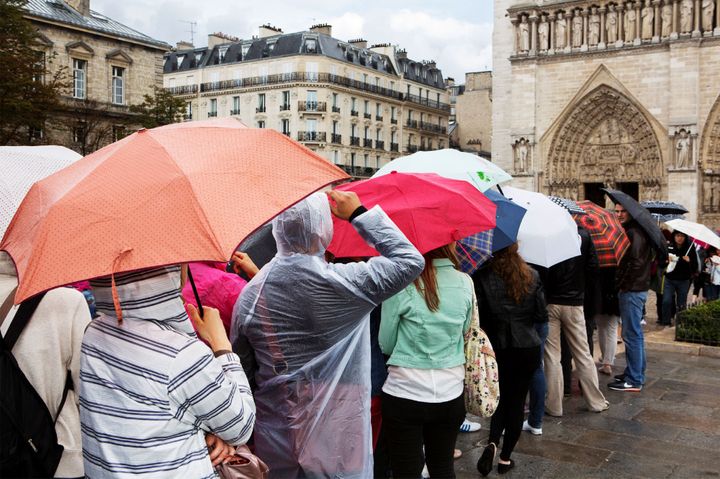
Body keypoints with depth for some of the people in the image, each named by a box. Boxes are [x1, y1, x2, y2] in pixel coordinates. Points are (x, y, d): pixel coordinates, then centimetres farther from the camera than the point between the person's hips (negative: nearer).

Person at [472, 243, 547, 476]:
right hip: (528, 349, 1)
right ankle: (505, 457, 17)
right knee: (516, 400, 11)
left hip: (497, 349, -1)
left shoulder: (482, 277, -12)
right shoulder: (531, 276, -2)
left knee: (500, 398, 17)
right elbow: (542, 315, 2)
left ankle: (492, 443, -5)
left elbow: (477, 316, -11)